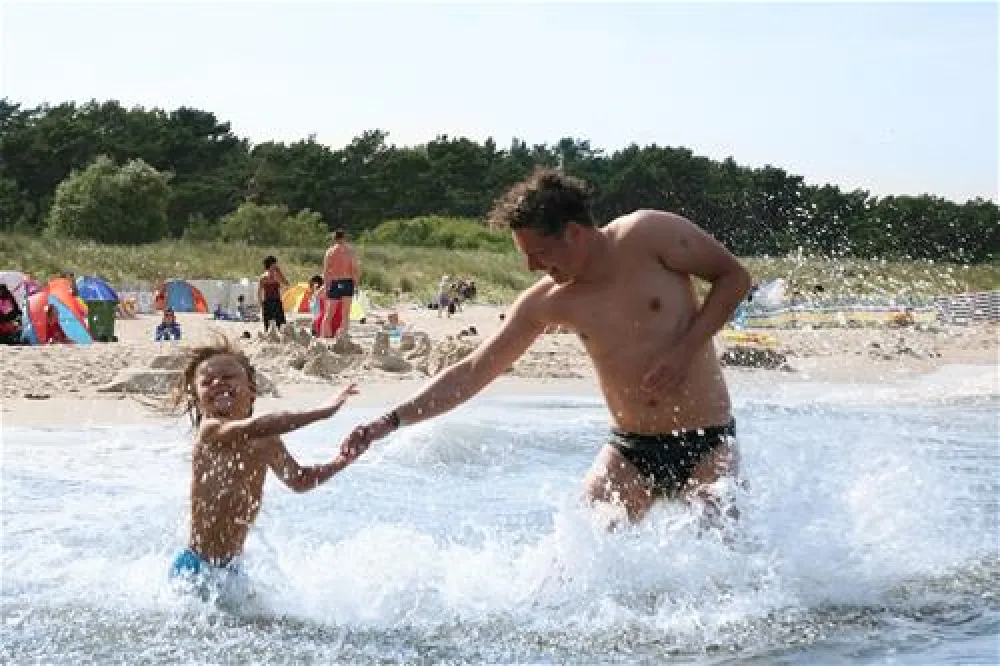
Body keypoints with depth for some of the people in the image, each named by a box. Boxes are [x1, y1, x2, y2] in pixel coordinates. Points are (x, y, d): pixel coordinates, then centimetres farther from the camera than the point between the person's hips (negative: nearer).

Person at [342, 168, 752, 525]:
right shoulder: (546, 302, -1)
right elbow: (473, 372, 2)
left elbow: (734, 276, -3)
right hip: (629, 450, 3)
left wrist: (687, 349, -16)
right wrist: (392, 420, -5)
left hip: (706, 443, -3)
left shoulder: (648, 235, -12)